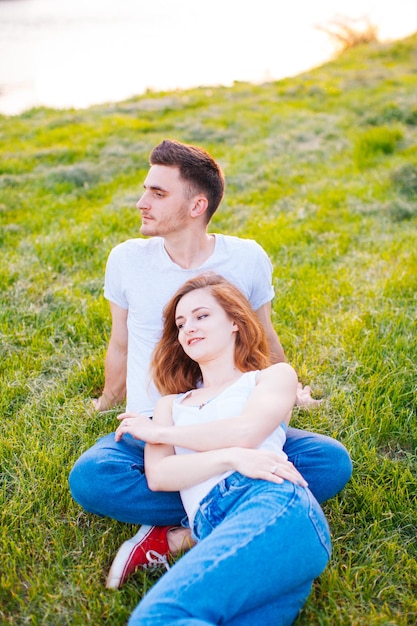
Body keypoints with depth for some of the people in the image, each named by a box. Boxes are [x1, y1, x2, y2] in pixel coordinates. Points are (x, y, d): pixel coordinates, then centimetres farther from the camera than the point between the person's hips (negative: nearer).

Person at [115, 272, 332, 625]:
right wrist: (231, 457, -7)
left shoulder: (274, 375, 22)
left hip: (272, 504, -4)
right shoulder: (171, 404, 30)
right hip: (215, 532, 4)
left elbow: (244, 431, 1)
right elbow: (157, 475, 11)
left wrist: (157, 431, 12)